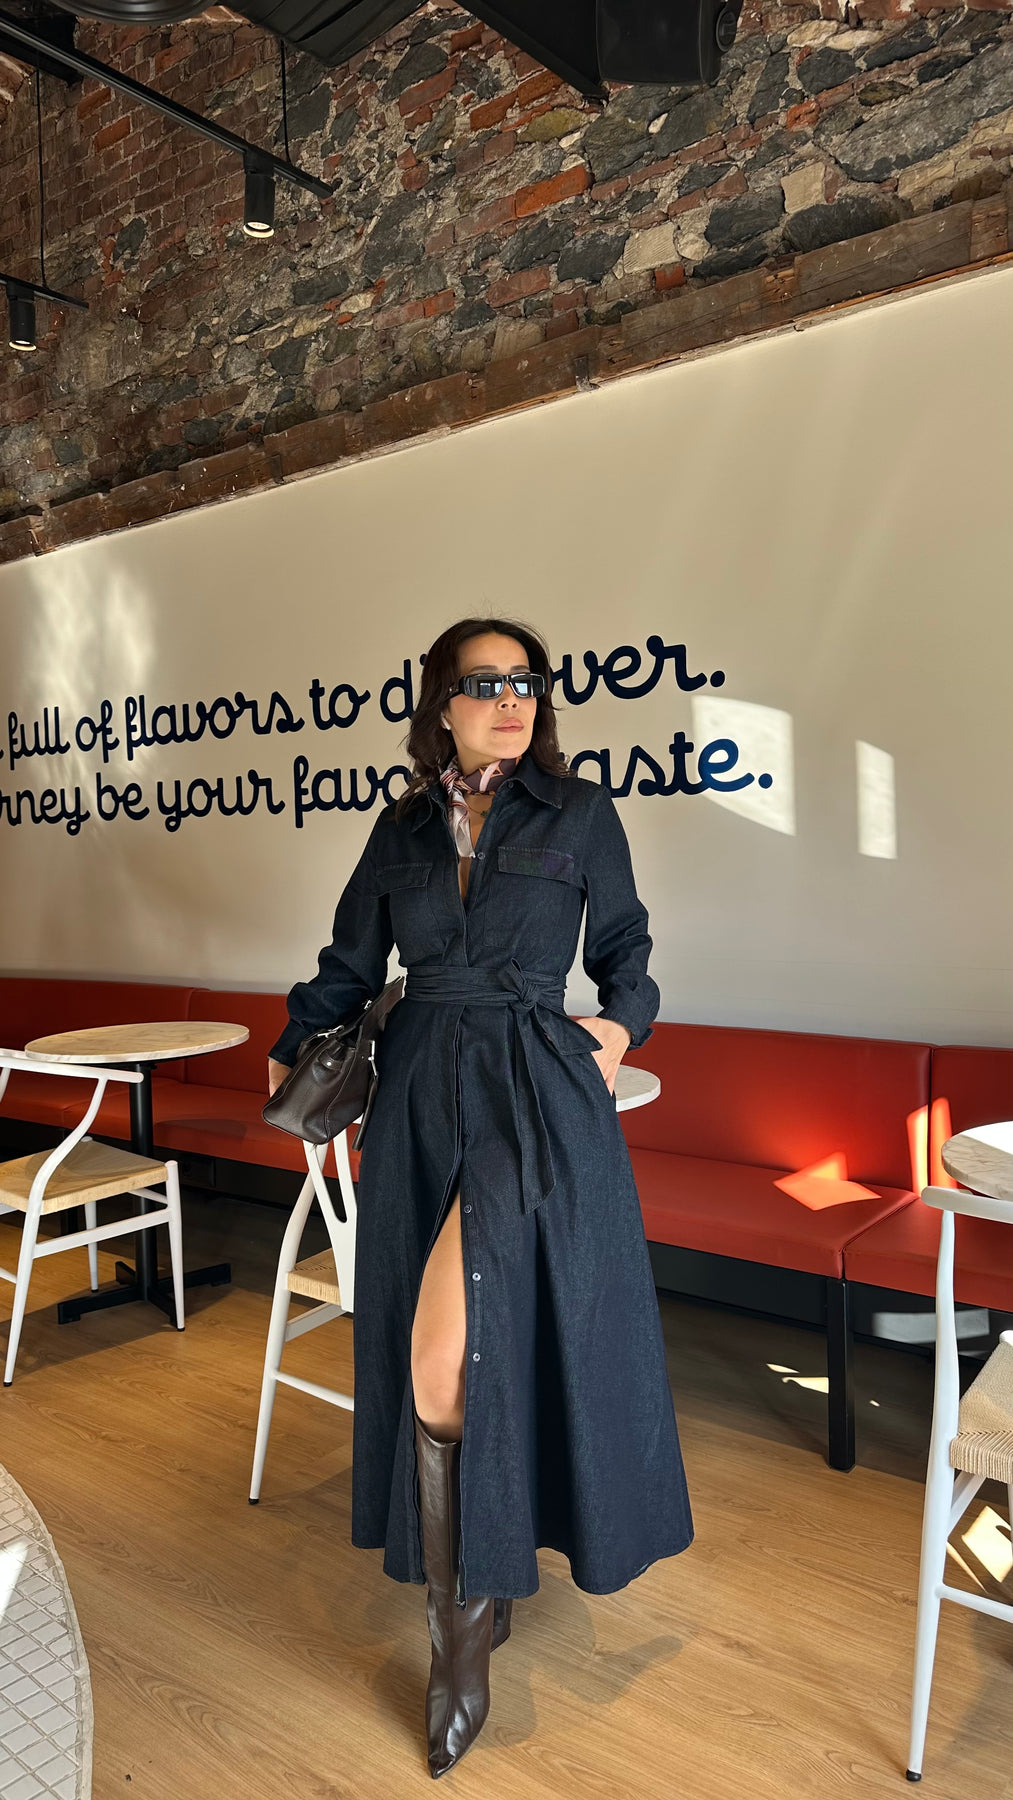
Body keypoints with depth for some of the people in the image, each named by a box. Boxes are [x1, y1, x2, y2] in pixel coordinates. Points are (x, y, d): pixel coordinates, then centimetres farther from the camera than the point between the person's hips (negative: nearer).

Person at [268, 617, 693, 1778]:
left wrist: (620, 1024, -6)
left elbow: (623, 950, 10)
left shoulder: (580, 813, 2)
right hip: (421, 1100, 4)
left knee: (447, 1349, -17)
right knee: (432, 1357, 10)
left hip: (536, 1092, -4)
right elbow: (350, 963, 14)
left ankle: (461, 1617, 6)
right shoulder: (403, 826, 10)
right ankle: (473, 1596, 33)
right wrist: (292, 1052, 6)